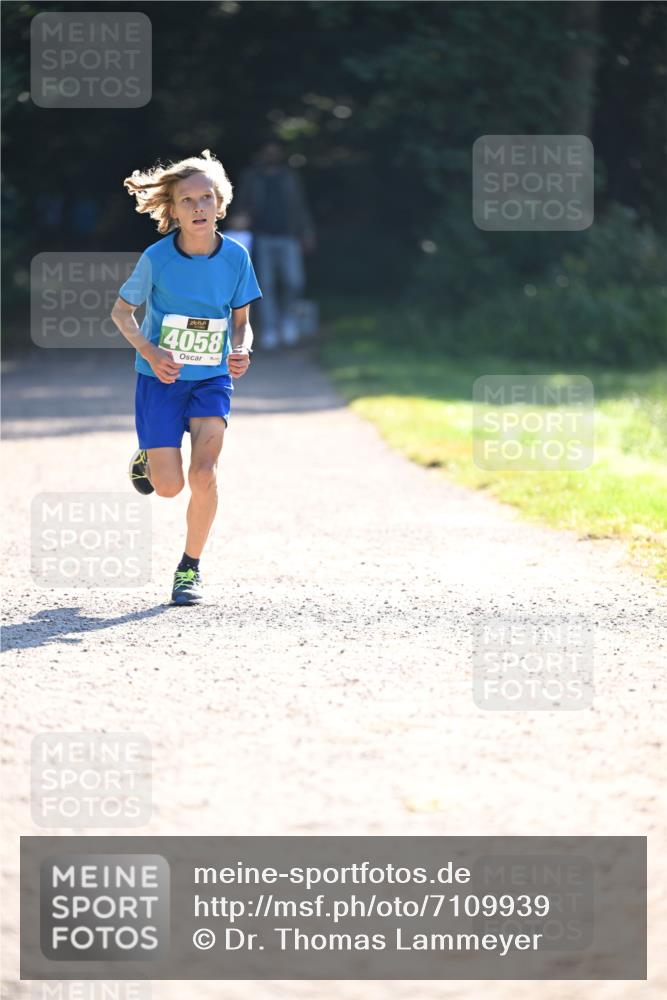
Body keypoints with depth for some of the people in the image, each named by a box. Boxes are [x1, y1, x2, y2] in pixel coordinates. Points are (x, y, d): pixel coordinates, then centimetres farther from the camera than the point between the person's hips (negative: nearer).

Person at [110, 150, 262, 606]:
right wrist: (150, 351, -18)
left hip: (212, 380, 1)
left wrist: (242, 350, -18)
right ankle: (148, 458, 34)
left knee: (204, 473, -16)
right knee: (169, 487, -6)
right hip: (161, 379, -1)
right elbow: (122, 311, -1)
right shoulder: (157, 258, -14)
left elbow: (241, 320, 4)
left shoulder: (235, 257, -9)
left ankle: (191, 568, 5)